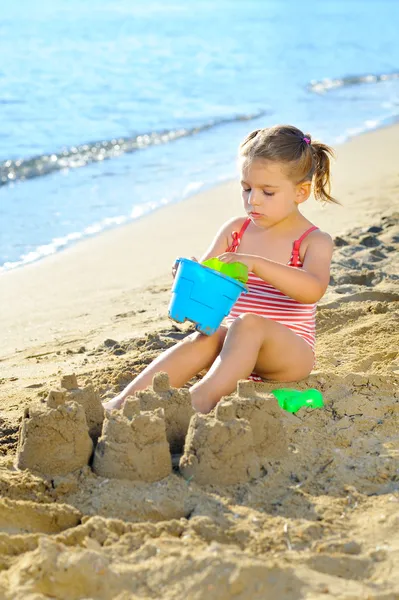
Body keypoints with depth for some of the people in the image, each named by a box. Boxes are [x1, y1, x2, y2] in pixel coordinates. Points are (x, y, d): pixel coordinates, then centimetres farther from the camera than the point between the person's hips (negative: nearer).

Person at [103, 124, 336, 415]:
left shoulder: (314, 241, -6)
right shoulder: (235, 230, 9)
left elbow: (313, 289, -26)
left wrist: (254, 263, -37)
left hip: (291, 353, -4)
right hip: (238, 347, 4)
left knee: (248, 324, -35)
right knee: (203, 340, -29)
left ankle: (202, 399, -54)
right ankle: (121, 403, -44)